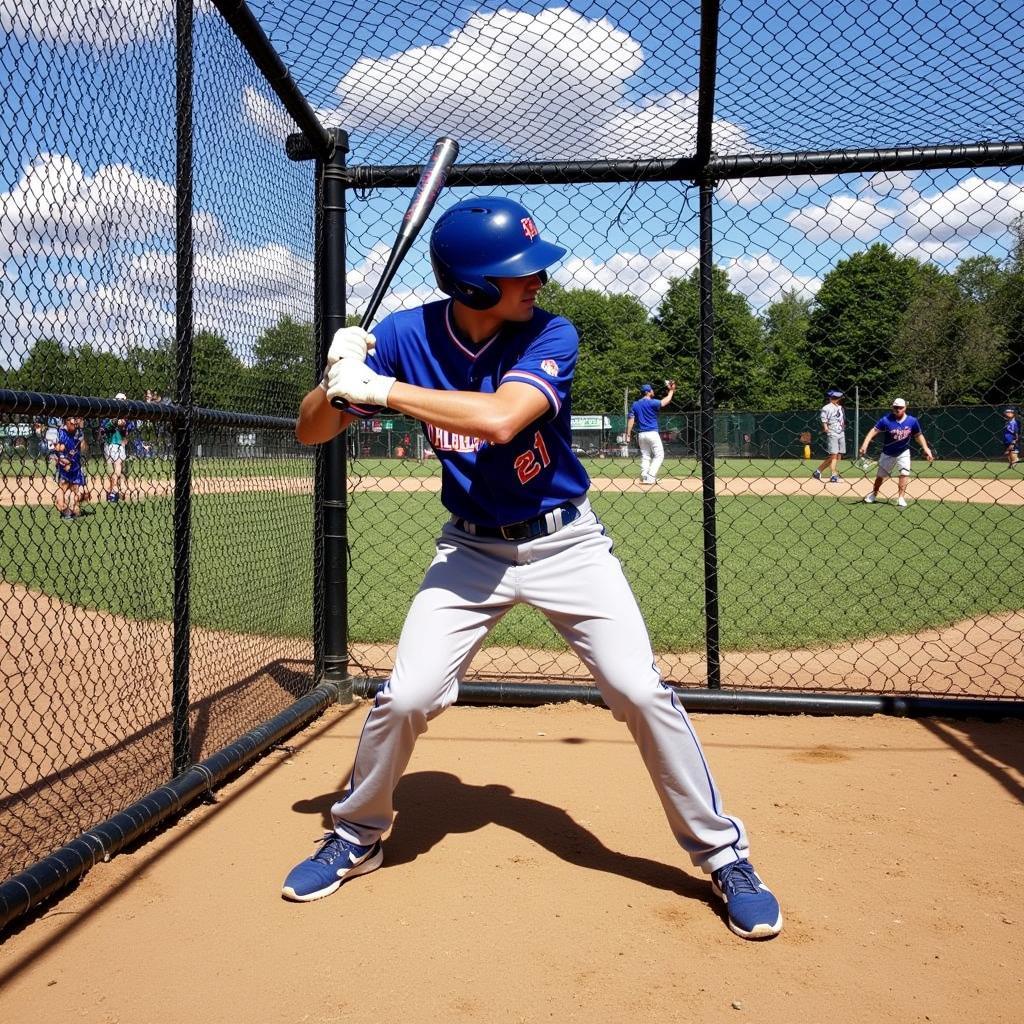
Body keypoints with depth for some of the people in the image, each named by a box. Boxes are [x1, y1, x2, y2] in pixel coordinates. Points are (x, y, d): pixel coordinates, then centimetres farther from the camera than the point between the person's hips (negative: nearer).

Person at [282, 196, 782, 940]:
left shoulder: (552, 336, -18)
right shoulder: (408, 335, -10)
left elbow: (499, 417, -37)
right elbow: (312, 431, -7)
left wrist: (380, 387, -33)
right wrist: (336, 378, -28)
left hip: (565, 543, -1)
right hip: (471, 549, 2)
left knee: (642, 692, -8)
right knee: (405, 697, -6)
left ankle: (722, 852, 13)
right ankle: (357, 837, 22)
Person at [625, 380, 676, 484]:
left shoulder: (635, 405, 8)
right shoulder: (652, 403, -8)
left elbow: (630, 420, 2)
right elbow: (664, 402, -16)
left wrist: (628, 435, 1)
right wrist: (671, 391, -2)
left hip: (641, 434, 6)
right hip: (652, 433, -6)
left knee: (645, 456, 13)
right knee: (659, 455, 1)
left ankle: (644, 478, 7)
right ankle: (651, 477, -9)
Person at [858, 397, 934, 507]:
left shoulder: (912, 421, -12)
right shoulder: (886, 420, -20)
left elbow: (918, 435, -1)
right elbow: (874, 431, -23)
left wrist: (926, 448, -10)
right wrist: (865, 443, -37)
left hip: (903, 453, 0)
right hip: (887, 453, 0)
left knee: (904, 473, -17)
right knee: (880, 475, 13)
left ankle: (901, 497, -7)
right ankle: (874, 494, 37)